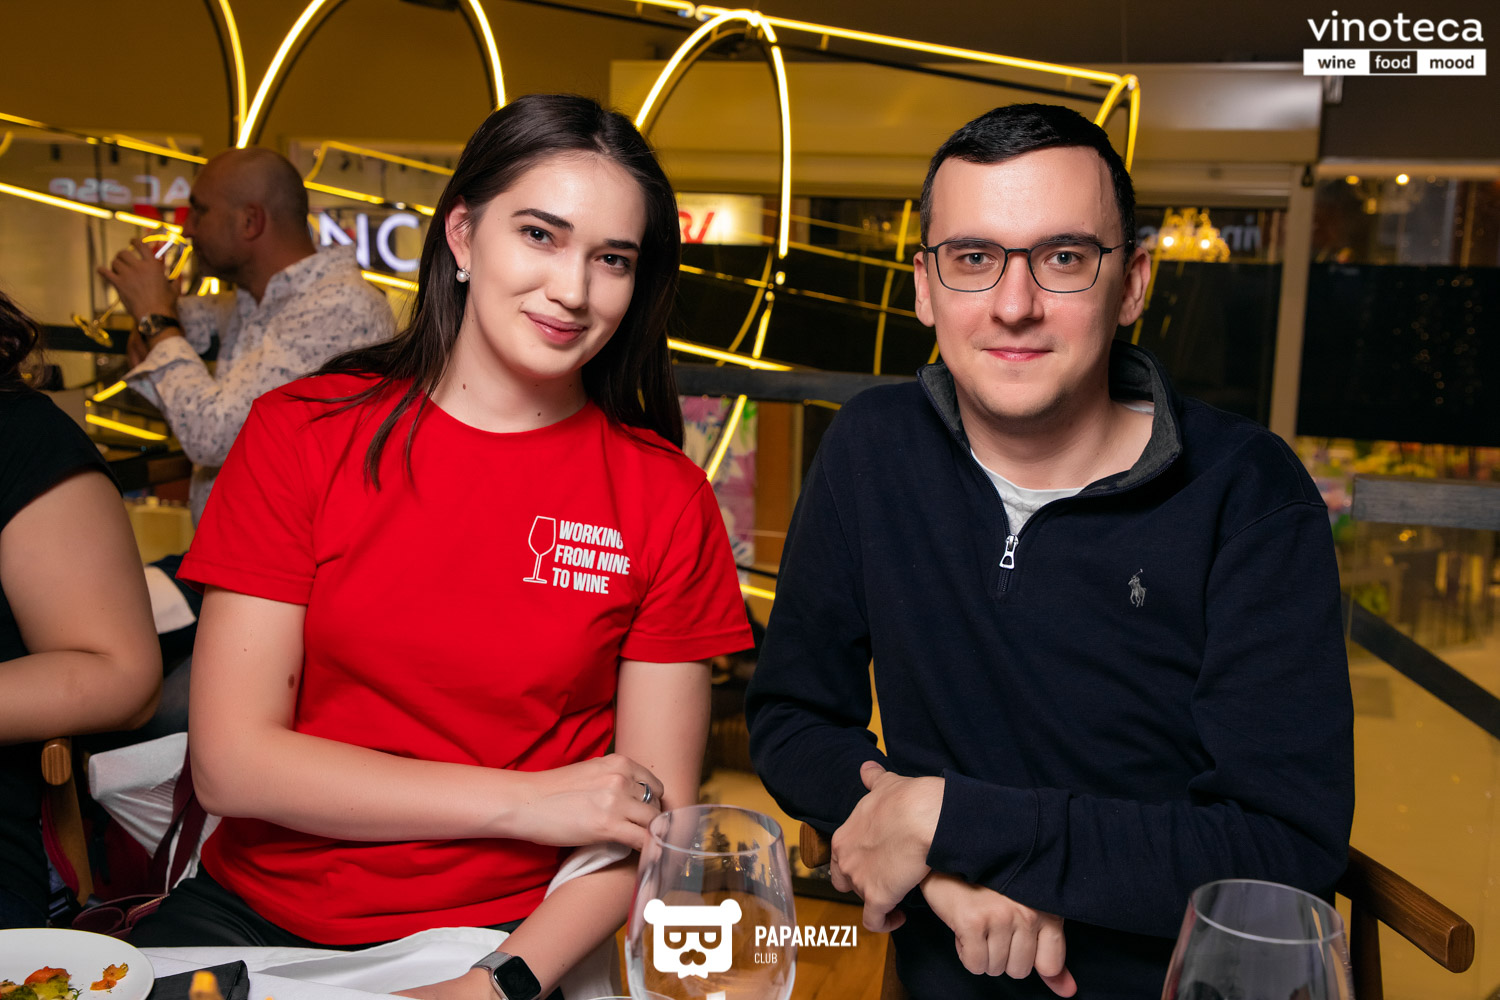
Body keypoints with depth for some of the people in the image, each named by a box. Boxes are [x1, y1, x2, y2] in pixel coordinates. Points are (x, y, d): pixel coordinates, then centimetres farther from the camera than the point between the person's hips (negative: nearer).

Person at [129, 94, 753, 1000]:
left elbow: (652, 818, -3)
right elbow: (231, 761, -6)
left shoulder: (666, 500, -3)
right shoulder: (303, 432, -2)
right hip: (256, 912, 1)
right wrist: (525, 802, -11)